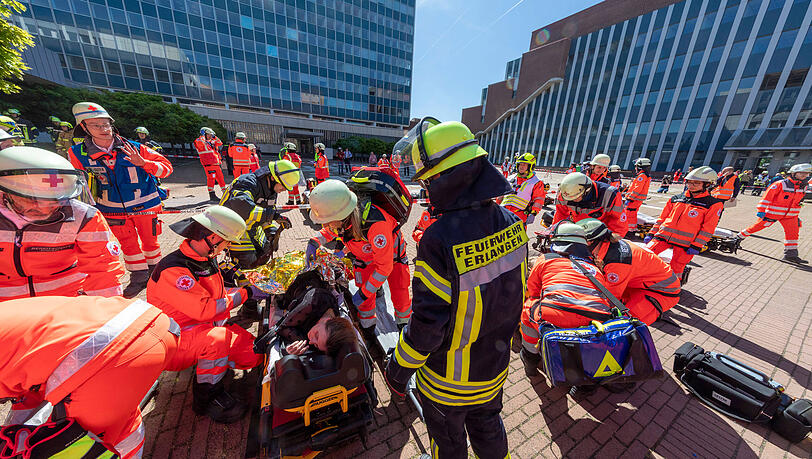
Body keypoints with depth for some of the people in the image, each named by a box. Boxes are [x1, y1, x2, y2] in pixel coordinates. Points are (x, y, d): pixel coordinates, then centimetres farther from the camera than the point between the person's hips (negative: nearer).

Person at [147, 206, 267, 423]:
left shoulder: (206, 259, 2)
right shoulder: (173, 269, -26)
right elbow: (205, 309, -30)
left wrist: (253, 290, -2)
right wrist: (244, 293, -21)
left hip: (206, 326, 7)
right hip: (173, 340, -7)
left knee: (253, 354, -9)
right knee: (218, 338, -38)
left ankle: (205, 360, 16)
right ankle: (207, 396, -12)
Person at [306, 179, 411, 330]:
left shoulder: (376, 223, -47)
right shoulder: (339, 217, -27)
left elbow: (385, 267, -34)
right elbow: (329, 229, 2)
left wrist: (364, 293, -27)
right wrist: (314, 242, -17)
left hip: (391, 255, -4)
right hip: (365, 258, 4)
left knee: (400, 298, 3)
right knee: (365, 300, 6)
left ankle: (404, 327, 36)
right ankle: (368, 331, 35)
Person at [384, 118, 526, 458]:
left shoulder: (439, 241, -36)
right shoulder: (510, 223, -13)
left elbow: (429, 322, -28)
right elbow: (511, 286, 0)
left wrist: (399, 367, -10)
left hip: (448, 376, -5)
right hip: (495, 366, 6)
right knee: (487, 426, 33)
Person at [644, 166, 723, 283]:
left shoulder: (713, 204, 1)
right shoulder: (676, 198, 11)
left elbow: (708, 228, -4)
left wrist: (696, 246, -10)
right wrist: (651, 234, 8)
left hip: (685, 243, -3)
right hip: (663, 235, 3)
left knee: (675, 270, 1)